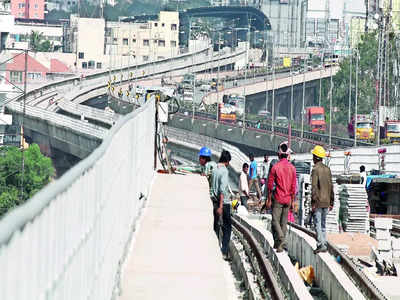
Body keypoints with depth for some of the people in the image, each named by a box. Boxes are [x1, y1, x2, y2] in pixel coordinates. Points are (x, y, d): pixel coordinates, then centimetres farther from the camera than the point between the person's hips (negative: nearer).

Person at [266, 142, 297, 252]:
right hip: (288, 199, 4)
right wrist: (292, 200, 13)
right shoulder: (292, 168, 1)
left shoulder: (275, 167, -10)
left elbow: (270, 185, -7)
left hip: (278, 198, -4)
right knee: (284, 221, 11)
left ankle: (281, 240, -23)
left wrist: (269, 200, 1)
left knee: (275, 221, -2)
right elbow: (294, 186, 5)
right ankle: (278, 243, 16)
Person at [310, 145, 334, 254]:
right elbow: (331, 186, 12)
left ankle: (321, 245, -13)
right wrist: (331, 202, 17)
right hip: (326, 201, 7)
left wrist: (313, 202, -16)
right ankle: (324, 245, 15)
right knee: (323, 224, 14)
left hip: (318, 201, -7)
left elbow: (314, 187, -17)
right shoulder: (327, 169, 10)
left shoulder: (316, 169, -12)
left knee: (318, 224, -6)